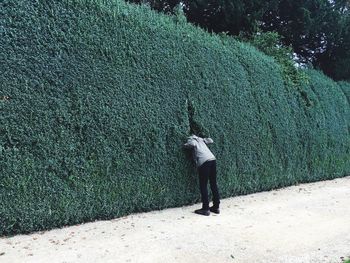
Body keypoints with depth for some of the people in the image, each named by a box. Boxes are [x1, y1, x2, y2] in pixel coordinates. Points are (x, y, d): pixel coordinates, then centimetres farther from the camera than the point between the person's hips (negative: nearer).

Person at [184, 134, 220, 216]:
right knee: (213, 184, 13)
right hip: (212, 159, 7)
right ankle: (216, 207, 19)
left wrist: (186, 145, 6)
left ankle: (205, 209, 1)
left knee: (203, 185, 0)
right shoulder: (200, 139, 26)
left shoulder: (190, 139, 9)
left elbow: (193, 144, -13)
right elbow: (211, 140, 31)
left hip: (204, 161, -7)